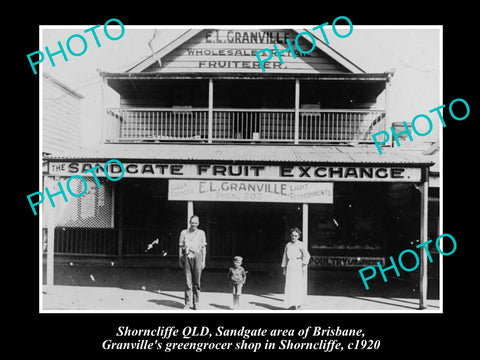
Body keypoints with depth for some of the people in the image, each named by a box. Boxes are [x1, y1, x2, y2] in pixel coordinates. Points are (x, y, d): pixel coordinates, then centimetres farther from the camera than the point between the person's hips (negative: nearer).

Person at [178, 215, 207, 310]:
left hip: (197, 257, 0)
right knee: (188, 282, -1)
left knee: (197, 282, 1)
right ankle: (188, 303, 4)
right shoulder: (184, 232, 10)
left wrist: (203, 261, 6)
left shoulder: (201, 233, 10)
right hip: (187, 257, 0)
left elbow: (204, 248, 10)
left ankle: (196, 303, 9)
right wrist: (180, 259, 8)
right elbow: (180, 247, 12)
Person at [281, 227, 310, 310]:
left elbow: (306, 255, -13)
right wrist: (284, 269, 17)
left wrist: (304, 266, -24)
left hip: (299, 266, -4)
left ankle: (298, 303, 6)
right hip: (290, 267, 4)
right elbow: (285, 257, 20)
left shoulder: (301, 245, -1)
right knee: (289, 286, -4)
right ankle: (291, 305, -2)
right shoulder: (288, 245, 14)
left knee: (299, 285, -7)